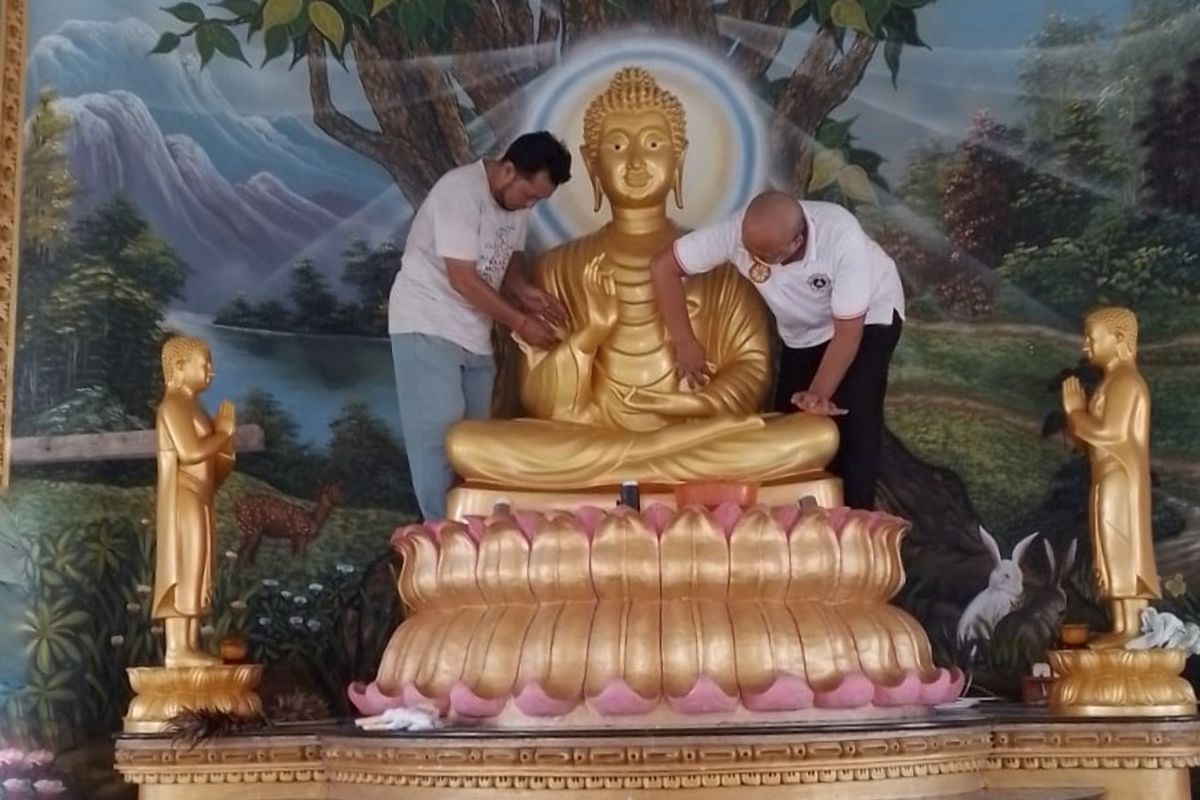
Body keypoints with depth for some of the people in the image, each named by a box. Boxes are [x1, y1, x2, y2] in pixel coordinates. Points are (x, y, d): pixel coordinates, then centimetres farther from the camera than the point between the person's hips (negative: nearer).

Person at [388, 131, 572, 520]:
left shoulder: (515, 199, 3)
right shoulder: (460, 191, -22)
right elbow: (463, 279, -24)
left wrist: (525, 291, -5)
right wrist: (519, 322, -20)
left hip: (473, 333, 8)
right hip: (427, 326, -8)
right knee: (441, 434, -11)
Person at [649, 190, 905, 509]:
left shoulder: (843, 240, -39)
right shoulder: (738, 232, -31)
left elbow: (848, 333, -30)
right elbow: (663, 266, -23)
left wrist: (819, 394, -35)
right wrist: (685, 342, -21)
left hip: (869, 314, -4)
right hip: (803, 331, 4)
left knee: (853, 414, -19)